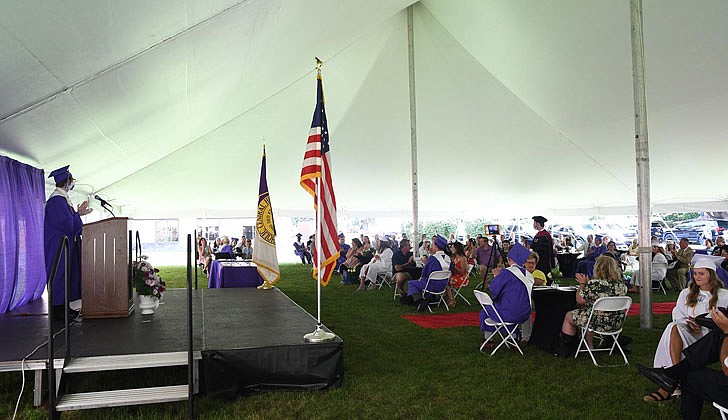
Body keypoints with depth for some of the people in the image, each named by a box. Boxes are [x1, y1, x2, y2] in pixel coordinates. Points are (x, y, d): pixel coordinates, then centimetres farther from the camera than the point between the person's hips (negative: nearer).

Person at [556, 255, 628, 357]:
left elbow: (579, 300, -13)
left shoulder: (594, 284, -25)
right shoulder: (621, 284, -5)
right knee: (588, 310, 34)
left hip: (598, 323, -6)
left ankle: (565, 349, 33)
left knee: (569, 316, 19)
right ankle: (589, 345, 42)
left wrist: (582, 284, 1)